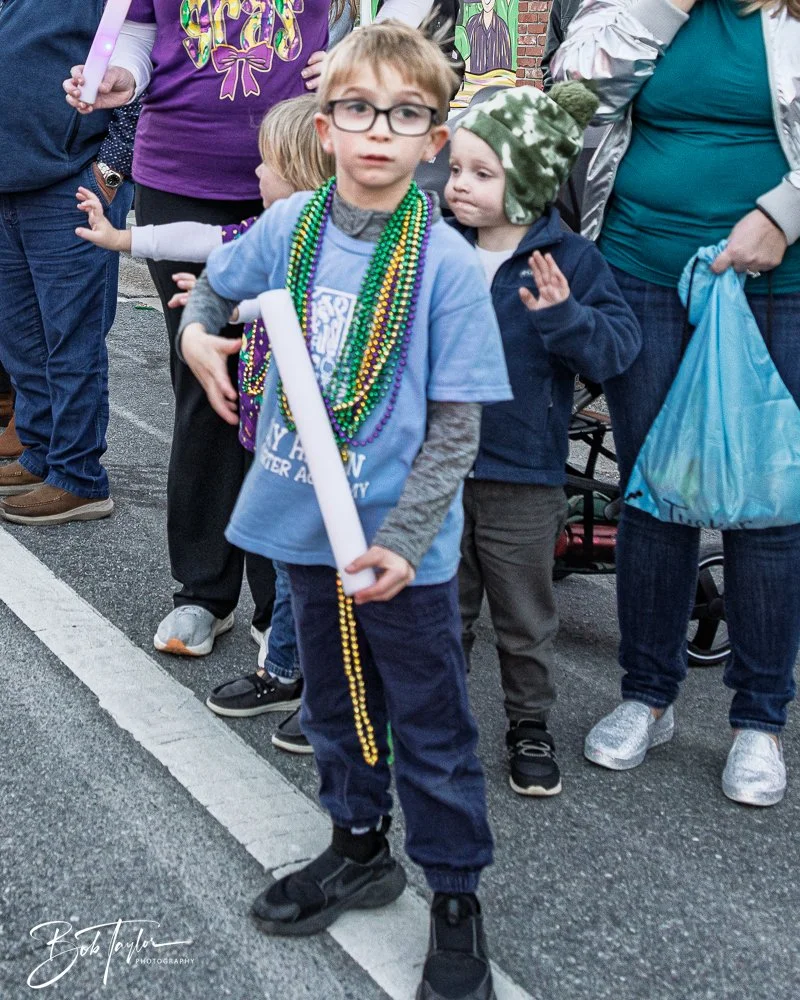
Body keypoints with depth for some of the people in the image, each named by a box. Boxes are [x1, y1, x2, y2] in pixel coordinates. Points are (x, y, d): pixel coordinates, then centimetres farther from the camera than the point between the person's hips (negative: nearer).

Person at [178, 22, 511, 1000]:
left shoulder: (447, 265, -15)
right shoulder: (288, 228, -3)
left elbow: (456, 428, -14)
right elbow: (213, 285, 19)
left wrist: (400, 542, -21)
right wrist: (196, 332, -2)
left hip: (405, 543, -4)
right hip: (304, 521, 5)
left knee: (430, 726, 9)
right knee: (335, 697, 22)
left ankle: (456, 898, 26)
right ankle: (359, 847, 43)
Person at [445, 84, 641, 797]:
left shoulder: (571, 261, -8)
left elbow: (619, 347, -15)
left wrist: (563, 315, -30)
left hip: (524, 480, -3)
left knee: (525, 617, 12)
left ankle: (531, 724, 29)